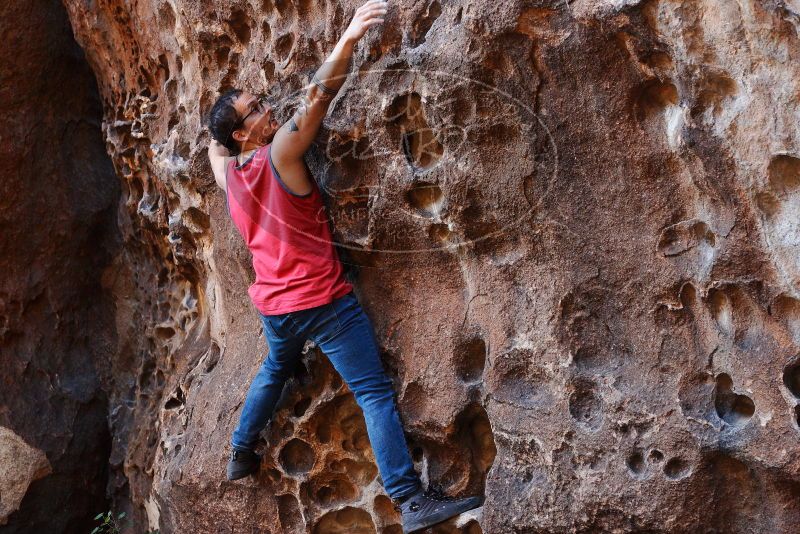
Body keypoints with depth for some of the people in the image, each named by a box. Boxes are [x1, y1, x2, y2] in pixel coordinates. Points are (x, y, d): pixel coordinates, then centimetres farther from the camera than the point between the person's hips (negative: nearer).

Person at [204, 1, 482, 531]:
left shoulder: (227, 174, 3)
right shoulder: (280, 155, -18)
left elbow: (212, 143, 29)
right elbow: (316, 99, -33)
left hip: (273, 304, 8)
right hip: (324, 302, -7)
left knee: (275, 370, 34)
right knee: (375, 393, -7)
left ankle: (241, 453, 45)